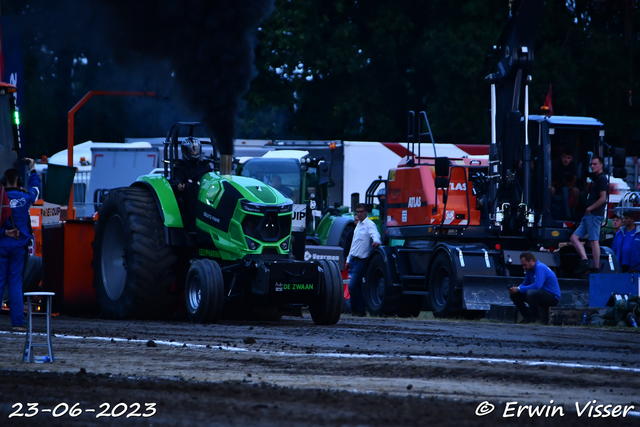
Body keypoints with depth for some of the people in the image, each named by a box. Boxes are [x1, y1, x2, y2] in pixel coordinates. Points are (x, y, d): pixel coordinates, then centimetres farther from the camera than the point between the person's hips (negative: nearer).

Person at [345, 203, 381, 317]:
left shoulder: (369, 224, -8)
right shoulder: (358, 225, 20)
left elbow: (375, 234, -27)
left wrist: (376, 241, -50)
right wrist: (349, 260, 26)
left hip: (362, 260, -9)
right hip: (354, 259, 9)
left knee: (352, 285, -13)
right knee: (357, 286, 11)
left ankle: (355, 308, -2)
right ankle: (361, 309, 17)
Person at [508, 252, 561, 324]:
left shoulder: (540, 268, -21)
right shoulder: (529, 270, 8)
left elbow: (537, 286, -31)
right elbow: (525, 284, 18)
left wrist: (519, 289, -25)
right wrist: (516, 289, -4)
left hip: (553, 297, -9)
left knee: (531, 293, -38)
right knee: (515, 295, 5)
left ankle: (536, 319, -20)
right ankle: (528, 317, 7)